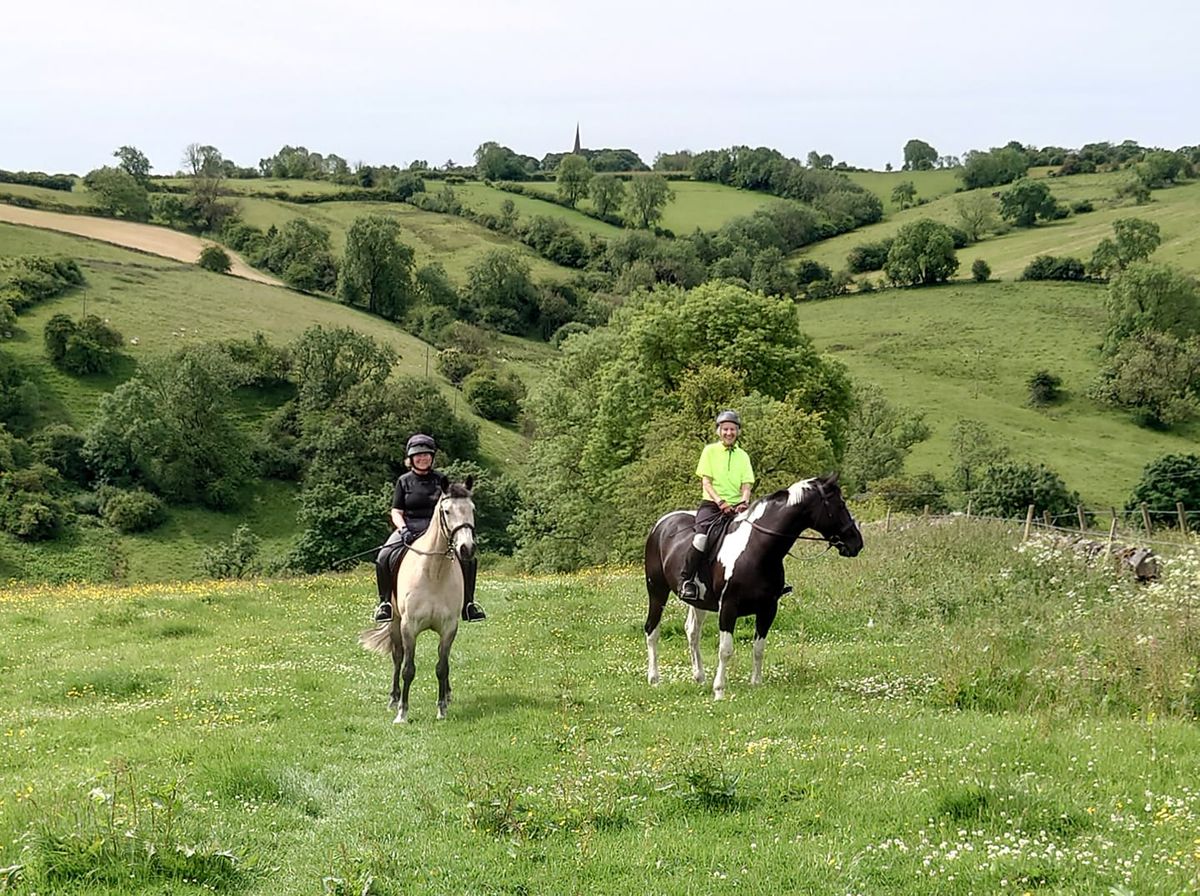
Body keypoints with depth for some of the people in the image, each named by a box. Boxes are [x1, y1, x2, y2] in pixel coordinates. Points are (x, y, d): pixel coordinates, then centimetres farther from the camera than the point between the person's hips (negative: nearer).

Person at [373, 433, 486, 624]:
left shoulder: (441, 480, 10)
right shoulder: (404, 481, 8)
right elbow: (396, 513, 5)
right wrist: (403, 529, -15)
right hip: (409, 529, -1)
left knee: (468, 557, -21)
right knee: (384, 557, -27)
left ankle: (467, 603, -6)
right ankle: (385, 602, -8)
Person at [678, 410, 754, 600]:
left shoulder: (743, 456, 15)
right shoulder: (710, 451, 6)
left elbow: (746, 485, 7)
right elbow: (706, 483, -2)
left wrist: (743, 502, -15)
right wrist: (721, 502, -17)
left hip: (736, 507, 3)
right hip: (711, 504, -3)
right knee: (701, 537, -30)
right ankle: (686, 580, -20)